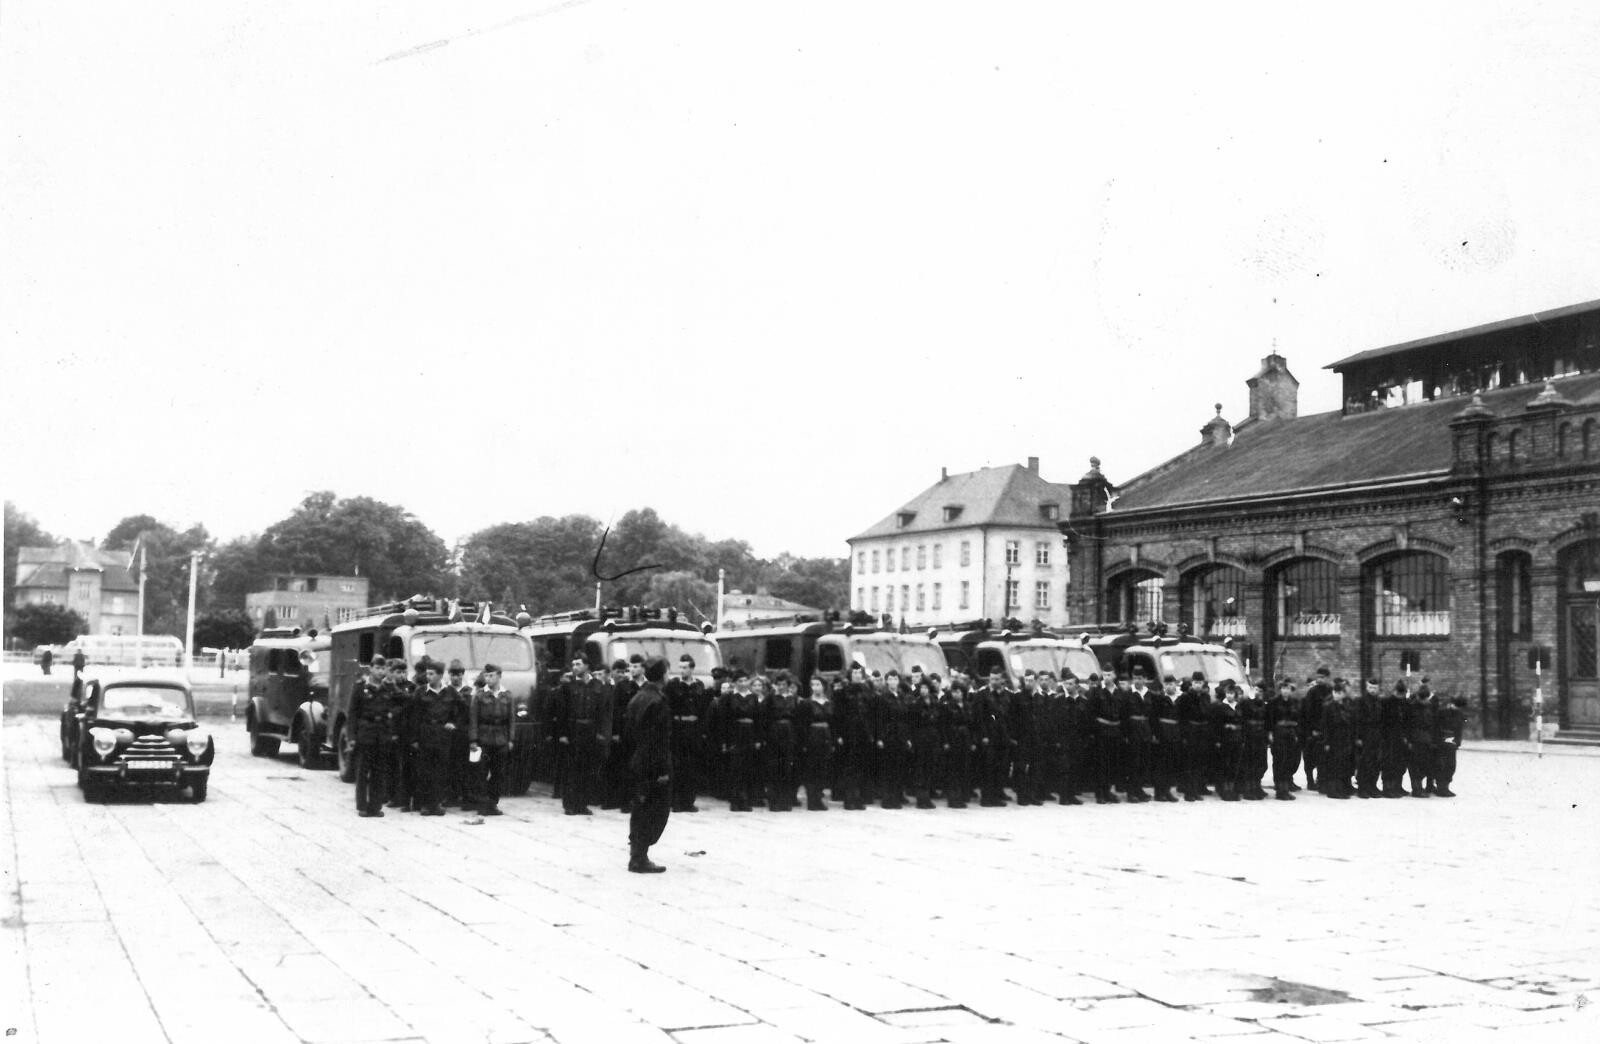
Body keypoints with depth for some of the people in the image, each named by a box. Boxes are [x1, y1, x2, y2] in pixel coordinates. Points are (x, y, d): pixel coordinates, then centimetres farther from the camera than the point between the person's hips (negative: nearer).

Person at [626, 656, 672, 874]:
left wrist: (632, 761, 18)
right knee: (657, 809, -1)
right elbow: (660, 739, -20)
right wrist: (663, 770, -19)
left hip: (637, 763, 8)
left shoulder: (637, 698, 9)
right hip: (654, 765, -8)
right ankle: (639, 858, -1)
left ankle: (637, 855, 23)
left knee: (640, 809, 17)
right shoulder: (658, 701, -17)